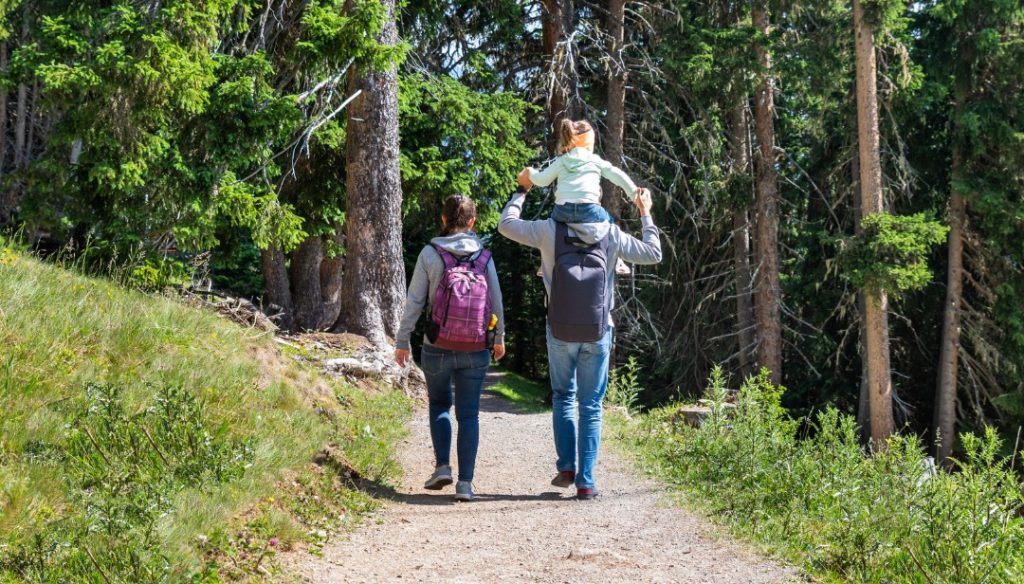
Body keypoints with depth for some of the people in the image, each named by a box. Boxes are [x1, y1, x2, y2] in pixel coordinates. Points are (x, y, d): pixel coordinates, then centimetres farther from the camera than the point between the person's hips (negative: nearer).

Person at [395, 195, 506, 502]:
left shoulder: (430, 254, -7)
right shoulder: (484, 257, -2)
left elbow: (414, 302, -6)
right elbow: (496, 302, 4)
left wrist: (402, 341, 4)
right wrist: (499, 338, 20)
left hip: (437, 347, -1)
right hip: (475, 350, 1)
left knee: (439, 404, 21)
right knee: (468, 414, 7)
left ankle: (442, 466, 9)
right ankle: (465, 482, 3)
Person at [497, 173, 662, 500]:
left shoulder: (550, 231, -6)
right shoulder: (611, 235, -4)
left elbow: (506, 224, 7)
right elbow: (653, 254, 7)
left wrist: (522, 190, 20)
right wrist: (646, 215, 18)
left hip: (560, 332, 0)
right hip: (598, 334, 0)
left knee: (563, 398, 18)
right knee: (591, 406, 6)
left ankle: (567, 466, 6)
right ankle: (585, 481, 3)